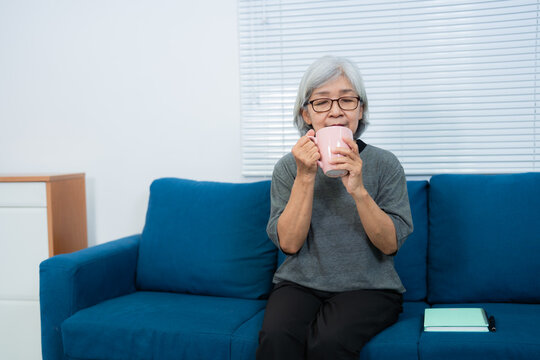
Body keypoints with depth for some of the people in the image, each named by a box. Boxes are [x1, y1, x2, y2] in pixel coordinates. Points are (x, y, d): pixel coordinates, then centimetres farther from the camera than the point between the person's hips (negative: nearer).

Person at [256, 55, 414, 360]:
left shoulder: (385, 165, -1)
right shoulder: (289, 167, 2)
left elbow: (390, 244, -7)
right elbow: (289, 243, -6)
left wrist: (357, 189, -22)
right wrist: (305, 177, -16)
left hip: (368, 289, -1)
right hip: (300, 285, 1)